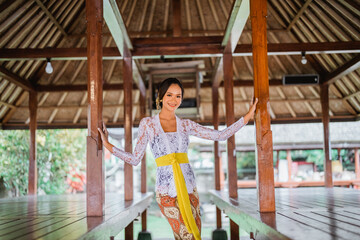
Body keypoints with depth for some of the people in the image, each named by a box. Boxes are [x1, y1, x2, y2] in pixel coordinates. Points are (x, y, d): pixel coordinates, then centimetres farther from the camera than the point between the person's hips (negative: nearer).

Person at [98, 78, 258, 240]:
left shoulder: (185, 125, 10)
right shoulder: (147, 123, 4)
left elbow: (221, 135, 7)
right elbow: (135, 159, 5)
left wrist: (247, 117, 4)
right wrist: (108, 145, -2)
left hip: (189, 188, 4)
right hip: (166, 191, -4)